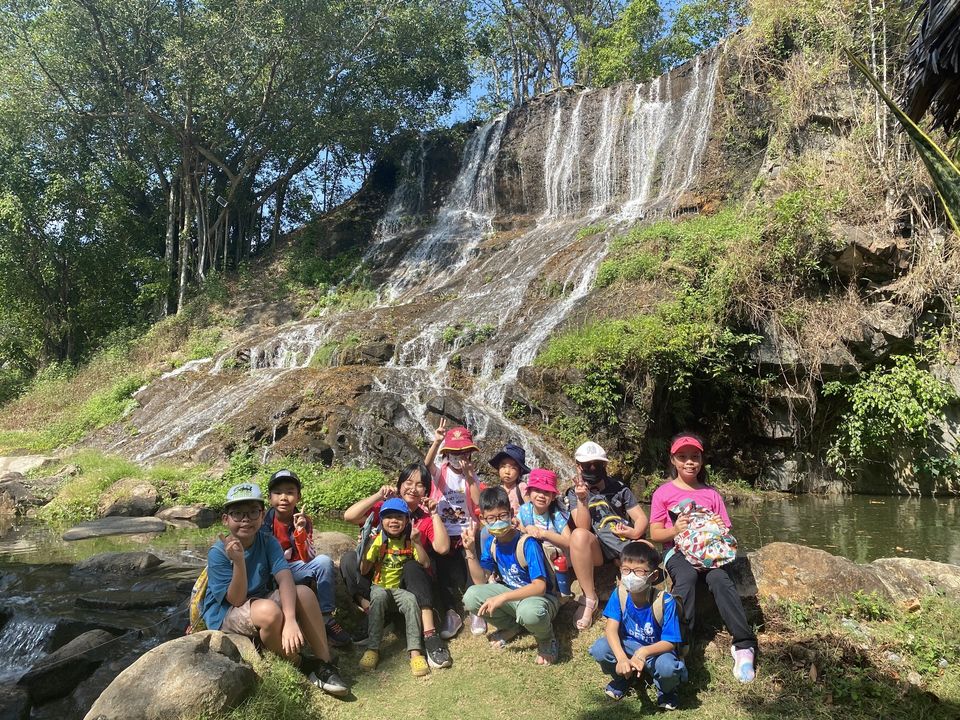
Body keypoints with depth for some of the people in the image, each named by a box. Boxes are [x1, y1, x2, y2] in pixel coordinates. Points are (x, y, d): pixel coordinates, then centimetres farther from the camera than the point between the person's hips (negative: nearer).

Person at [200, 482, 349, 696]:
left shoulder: (268, 543, -8)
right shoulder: (218, 553, -19)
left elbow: (285, 579, -25)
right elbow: (237, 600, -21)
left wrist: (290, 620, -42)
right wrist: (238, 562, -38)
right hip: (225, 614, -5)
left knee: (304, 592, -22)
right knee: (269, 611, -36)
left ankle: (324, 666, -17)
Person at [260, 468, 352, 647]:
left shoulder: (303, 521, -7)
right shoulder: (263, 520, -10)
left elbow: (309, 560, -14)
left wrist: (300, 531, -27)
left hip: (295, 571, 2)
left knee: (324, 562, -28)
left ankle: (326, 617, -21)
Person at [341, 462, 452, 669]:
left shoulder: (426, 519, 3)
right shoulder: (384, 508, 2)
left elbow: (443, 548, -15)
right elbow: (349, 516, -16)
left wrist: (434, 514, -15)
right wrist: (378, 495, -21)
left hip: (409, 583, -1)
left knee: (412, 567, -34)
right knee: (349, 558, -22)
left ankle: (430, 635, -40)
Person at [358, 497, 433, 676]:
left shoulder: (410, 540, 3)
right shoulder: (377, 541, 1)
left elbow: (425, 564, -8)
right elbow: (363, 570, -4)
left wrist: (417, 542, -20)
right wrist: (365, 547, -17)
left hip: (402, 588, 0)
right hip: (380, 586, 0)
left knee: (411, 600, -32)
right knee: (379, 596, -34)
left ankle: (415, 651, -34)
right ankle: (372, 648, -31)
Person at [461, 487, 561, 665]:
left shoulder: (527, 543, -25)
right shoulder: (491, 543, -4)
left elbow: (539, 587, -29)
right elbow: (480, 581, -3)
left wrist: (502, 598, -35)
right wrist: (470, 550, -15)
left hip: (542, 596, -6)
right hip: (512, 593, 6)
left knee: (529, 611, -43)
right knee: (471, 596, -18)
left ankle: (546, 639, -5)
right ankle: (510, 627, 9)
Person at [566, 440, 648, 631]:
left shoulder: (619, 488, 15)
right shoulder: (574, 493, 10)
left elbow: (641, 518, 9)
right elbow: (583, 528, -5)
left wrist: (635, 533, -13)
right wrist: (582, 500, -21)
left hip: (626, 544, 1)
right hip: (598, 549, -1)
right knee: (579, 535, -36)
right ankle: (589, 599, -23)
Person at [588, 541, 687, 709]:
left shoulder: (665, 601, -26)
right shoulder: (620, 594, -18)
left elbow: (670, 642, -23)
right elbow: (611, 629, -24)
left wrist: (644, 652, -42)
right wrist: (622, 658, -42)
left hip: (656, 649, -2)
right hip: (628, 644, 3)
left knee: (668, 667, -36)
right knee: (599, 649, -27)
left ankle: (666, 690, 4)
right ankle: (621, 677, 9)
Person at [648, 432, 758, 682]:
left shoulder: (711, 494, 16)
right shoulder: (664, 493, 7)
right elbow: (655, 534, 3)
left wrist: (721, 529, -10)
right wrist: (675, 530, -19)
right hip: (679, 551, -1)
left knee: (720, 578, -31)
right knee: (687, 576, -35)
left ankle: (744, 645, -33)